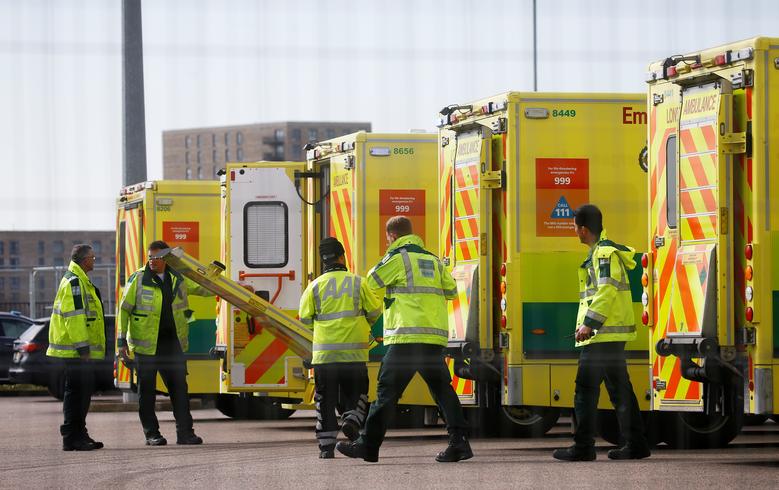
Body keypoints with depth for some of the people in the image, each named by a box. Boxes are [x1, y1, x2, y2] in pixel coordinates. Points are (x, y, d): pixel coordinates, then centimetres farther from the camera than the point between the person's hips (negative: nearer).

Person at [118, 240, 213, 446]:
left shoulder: (177, 279, 9)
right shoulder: (139, 279, -3)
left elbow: (202, 289, 22)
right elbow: (124, 309, 0)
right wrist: (122, 340, -5)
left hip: (172, 343, 3)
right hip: (146, 344, -3)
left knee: (179, 388, 2)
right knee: (147, 390, 2)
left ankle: (185, 432, 7)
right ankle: (152, 434, 9)